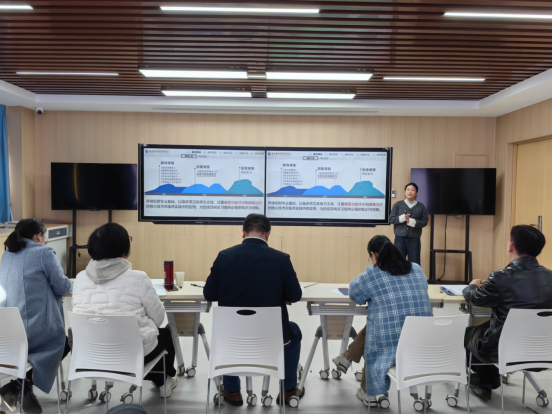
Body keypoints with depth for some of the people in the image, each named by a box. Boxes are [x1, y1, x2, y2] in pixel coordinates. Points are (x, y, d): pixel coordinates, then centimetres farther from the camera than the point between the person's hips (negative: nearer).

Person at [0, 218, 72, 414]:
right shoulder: (44, 252, -10)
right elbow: (62, 287, -7)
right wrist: (67, 283, 13)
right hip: (35, 330, -8)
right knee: (65, 342, 20)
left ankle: (20, 384, 16)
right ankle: (22, 383, 5)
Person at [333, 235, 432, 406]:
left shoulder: (372, 274, -8)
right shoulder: (417, 270, 7)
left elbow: (354, 291, 9)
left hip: (389, 342, -4)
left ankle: (368, 392, 45)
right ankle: (347, 358, 42)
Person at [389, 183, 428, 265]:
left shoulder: (421, 207, 5)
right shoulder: (398, 204, 6)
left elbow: (424, 222, -1)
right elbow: (391, 219, 1)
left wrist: (411, 221, -16)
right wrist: (402, 218, -16)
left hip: (414, 239, 0)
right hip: (400, 238, 0)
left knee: (414, 264, 2)